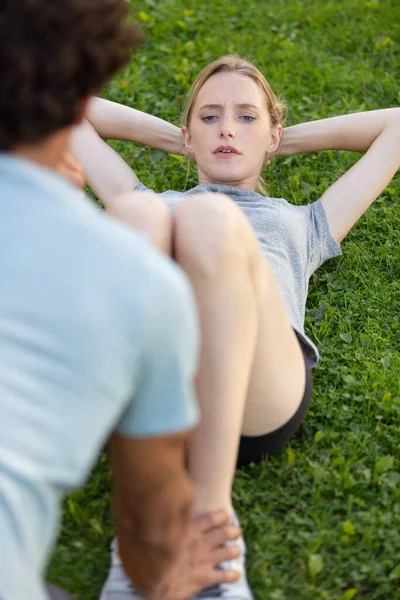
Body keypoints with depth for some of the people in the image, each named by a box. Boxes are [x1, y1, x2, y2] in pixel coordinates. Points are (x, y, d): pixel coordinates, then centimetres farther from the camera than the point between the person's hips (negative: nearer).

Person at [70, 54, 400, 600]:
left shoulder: (300, 223, 38)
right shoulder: (158, 202, 39)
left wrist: (287, 141, 44)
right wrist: (177, 141, 45)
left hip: (257, 399, 0)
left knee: (207, 218, -28)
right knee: (135, 211, -27)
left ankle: (210, 505, -34)